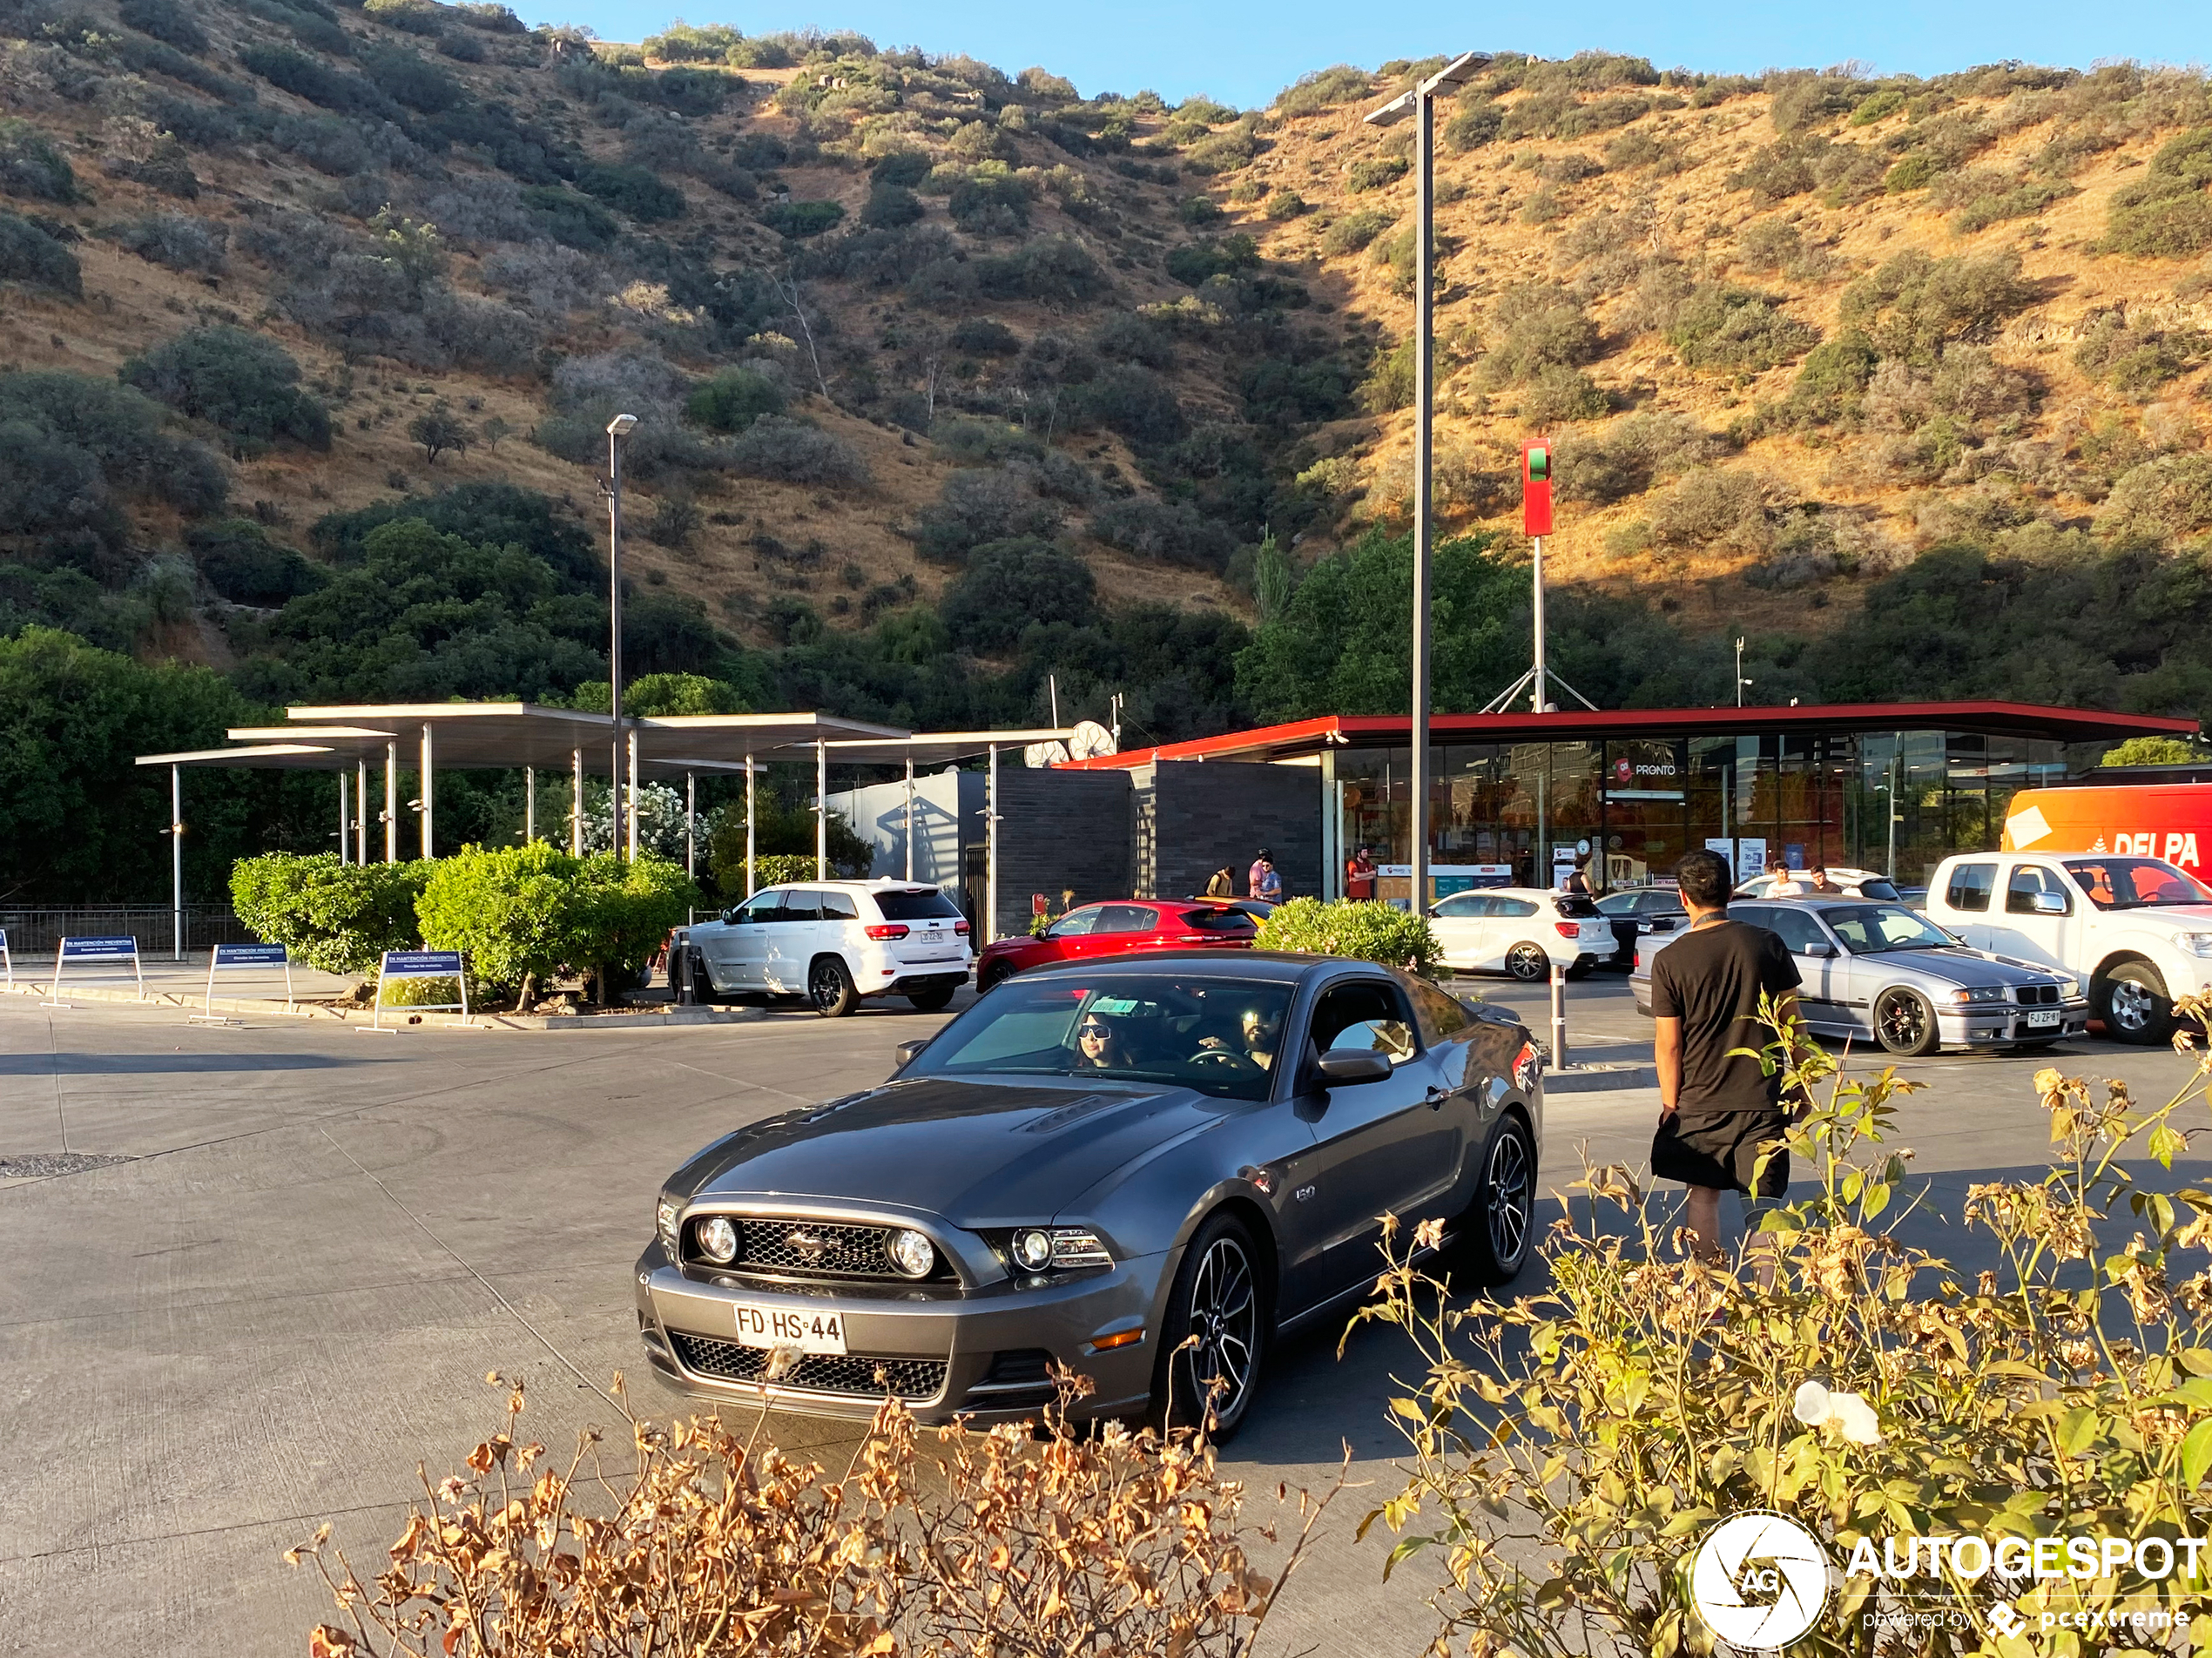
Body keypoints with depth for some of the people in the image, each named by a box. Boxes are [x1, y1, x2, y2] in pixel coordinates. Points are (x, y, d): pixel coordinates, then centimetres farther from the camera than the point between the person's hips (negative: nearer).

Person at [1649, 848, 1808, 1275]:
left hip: (1700, 1102, -1)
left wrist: (1670, 1104, 6)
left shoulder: (1670, 960, -8)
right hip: (1763, 1098, 1)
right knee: (1762, 1205, 5)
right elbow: (1791, 1022, 3)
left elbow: (1668, 1044, -5)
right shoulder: (1766, 944, -3)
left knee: (1703, 1198, 14)